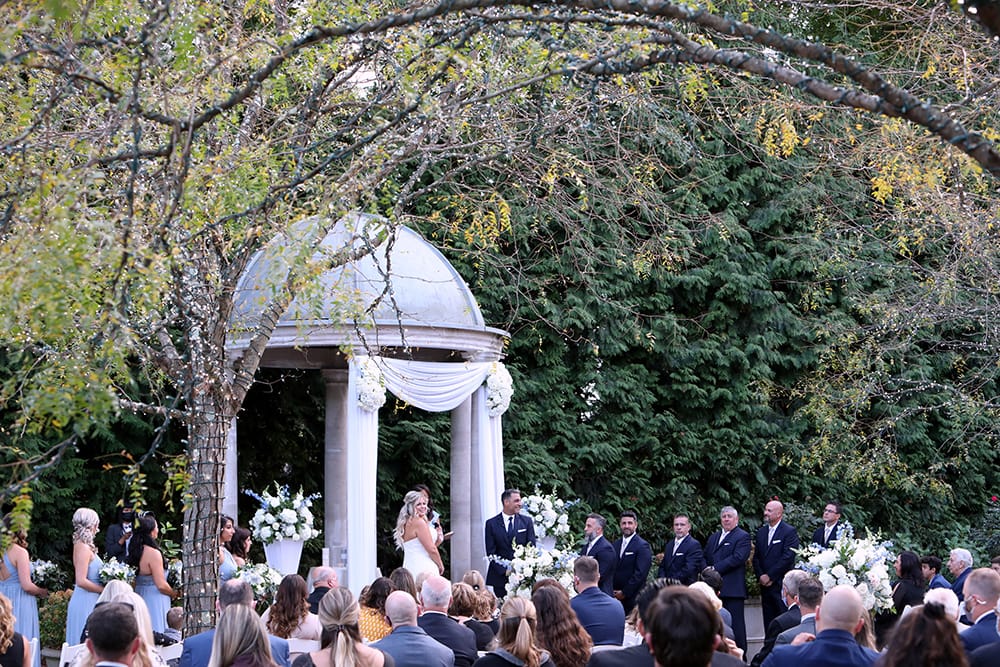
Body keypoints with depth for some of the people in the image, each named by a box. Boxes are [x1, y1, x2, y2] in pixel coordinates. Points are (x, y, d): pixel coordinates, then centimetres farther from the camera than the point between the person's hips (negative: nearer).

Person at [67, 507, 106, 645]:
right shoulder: (84, 548, -16)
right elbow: (81, 581, -23)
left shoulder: (80, 545, 12)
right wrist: (105, 590, -15)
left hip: (88, 601, 10)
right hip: (86, 602, -10)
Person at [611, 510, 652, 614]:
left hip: (633, 597, -5)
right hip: (615, 596, 5)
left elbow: (640, 573, -13)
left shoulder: (643, 546, -6)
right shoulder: (615, 544, 15)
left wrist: (624, 592, -12)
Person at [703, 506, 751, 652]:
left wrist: (715, 568, -15)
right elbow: (706, 558, 22)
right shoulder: (714, 537, 23)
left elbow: (737, 558, -14)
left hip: (732, 589, -7)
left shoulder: (743, 537, -2)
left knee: (735, 623, -5)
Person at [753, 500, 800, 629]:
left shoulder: (789, 532, -5)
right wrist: (760, 576, -1)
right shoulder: (761, 532, 16)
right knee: (768, 621, 6)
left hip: (782, 584, -6)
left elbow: (788, 557, -13)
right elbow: (756, 557, 15)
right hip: (765, 584, 6)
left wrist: (769, 576, -12)